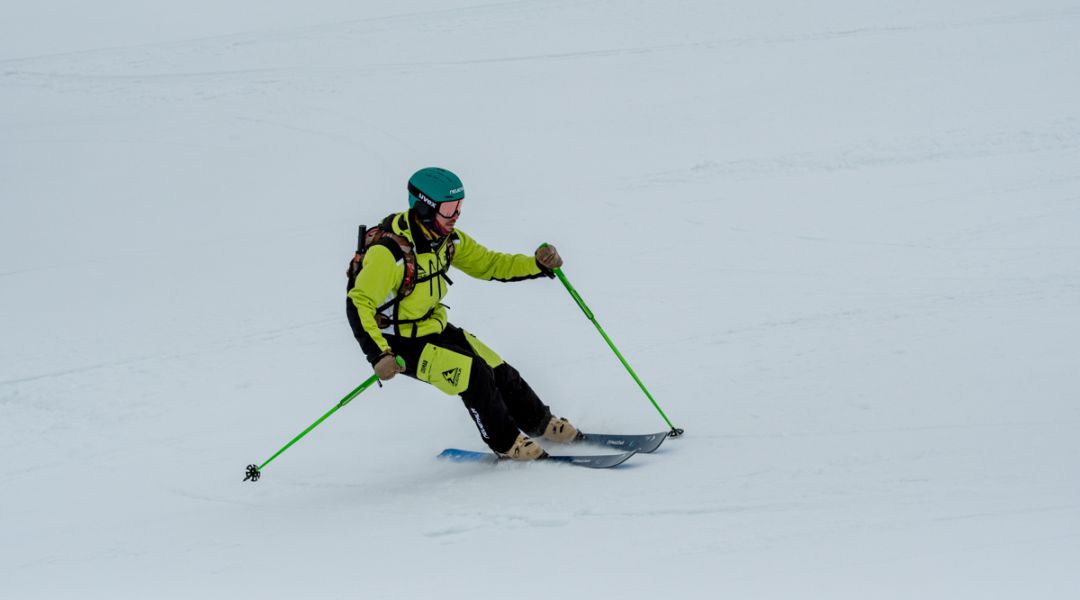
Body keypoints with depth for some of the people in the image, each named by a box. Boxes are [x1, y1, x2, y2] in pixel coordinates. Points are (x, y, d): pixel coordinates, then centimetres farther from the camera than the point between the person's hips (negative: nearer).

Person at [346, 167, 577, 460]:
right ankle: (505, 443, 2)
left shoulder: (446, 238, -4)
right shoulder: (391, 251, -30)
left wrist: (537, 264, -10)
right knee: (472, 373, -19)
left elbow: (488, 264, 6)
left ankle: (540, 422, 31)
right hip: (399, 342, -8)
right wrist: (379, 355, -44)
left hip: (434, 327, 8)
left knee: (496, 369, 7)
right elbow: (358, 304, -32)